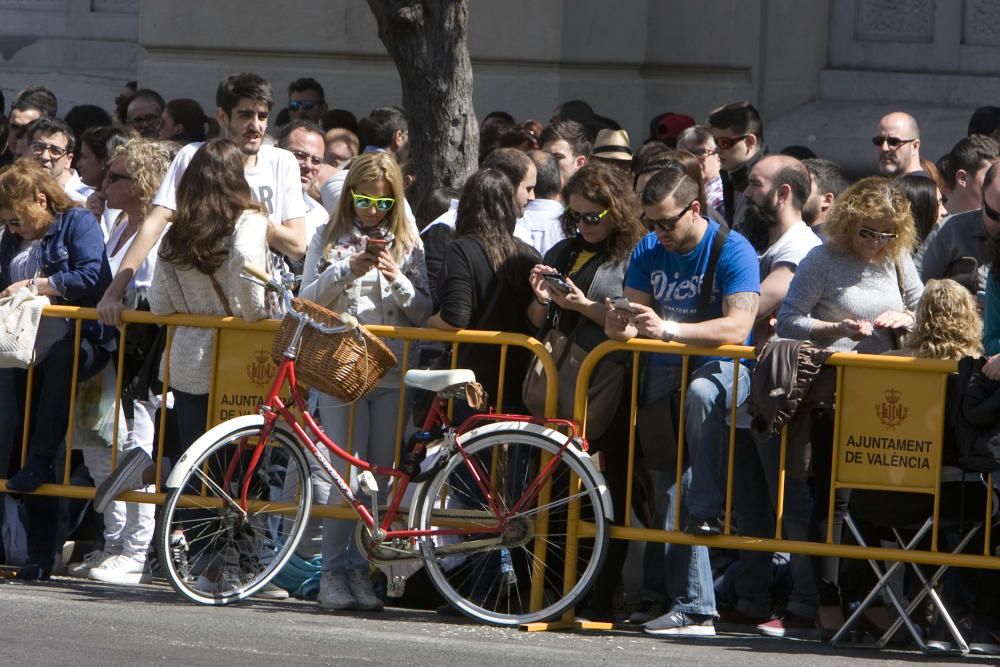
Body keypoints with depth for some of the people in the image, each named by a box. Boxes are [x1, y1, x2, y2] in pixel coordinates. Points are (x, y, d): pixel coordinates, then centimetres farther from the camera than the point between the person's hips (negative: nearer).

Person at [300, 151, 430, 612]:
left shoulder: (407, 244, 12)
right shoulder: (330, 240, 11)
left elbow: (423, 312, 8)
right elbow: (308, 300, 4)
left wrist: (397, 279, -9)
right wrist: (347, 270, -9)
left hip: (392, 370, 1)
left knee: (382, 473, 0)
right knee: (343, 470, -6)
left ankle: (365, 569, 6)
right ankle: (335, 570, -3)